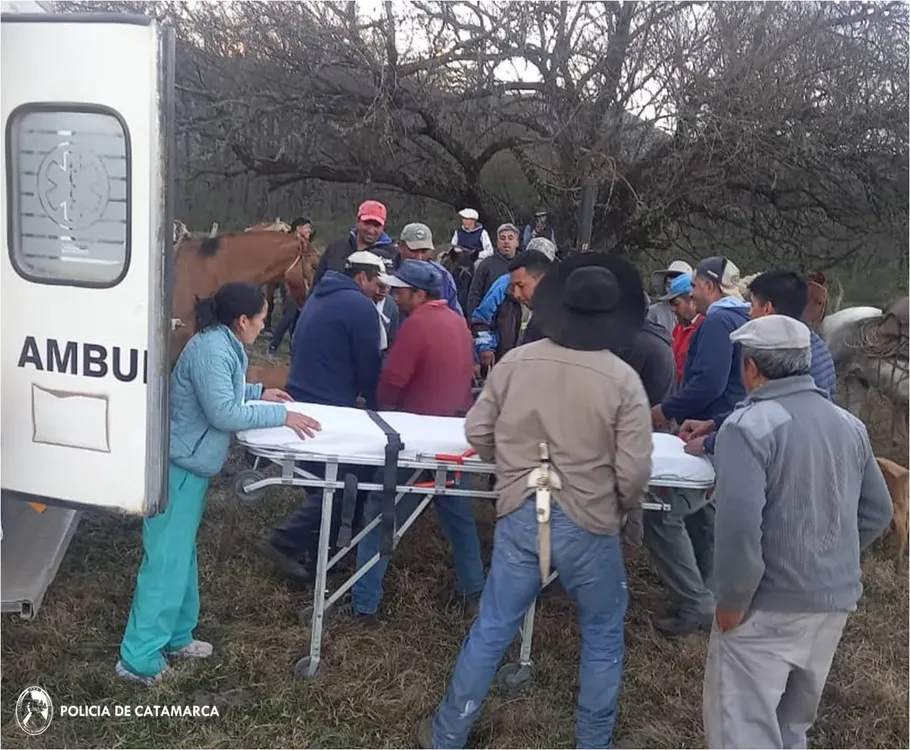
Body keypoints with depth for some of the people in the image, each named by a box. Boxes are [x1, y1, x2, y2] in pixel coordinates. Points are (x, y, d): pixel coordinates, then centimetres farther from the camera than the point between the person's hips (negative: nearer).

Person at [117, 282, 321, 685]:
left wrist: (259, 391, 17)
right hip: (180, 464, -11)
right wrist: (280, 416, -21)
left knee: (183, 552, 19)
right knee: (167, 558, -5)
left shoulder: (221, 344, 9)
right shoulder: (211, 349, -22)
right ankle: (138, 658, 4)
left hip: (189, 462, 11)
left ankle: (176, 636, 32)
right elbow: (223, 412, -27)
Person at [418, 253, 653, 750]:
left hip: (520, 516, 3)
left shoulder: (516, 361, -5)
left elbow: (477, 432, 2)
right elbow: (634, 470, -12)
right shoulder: (623, 380, -12)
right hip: (588, 524, -2)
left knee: (492, 629, 14)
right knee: (603, 634, 20)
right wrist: (625, 507, 10)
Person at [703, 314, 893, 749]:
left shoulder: (749, 426, -17)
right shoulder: (850, 425, 7)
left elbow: (739, 527, -25)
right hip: (837, 601, 8)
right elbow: (877, 513, 14)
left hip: (770, 606, -7)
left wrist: (731, 601, -14)